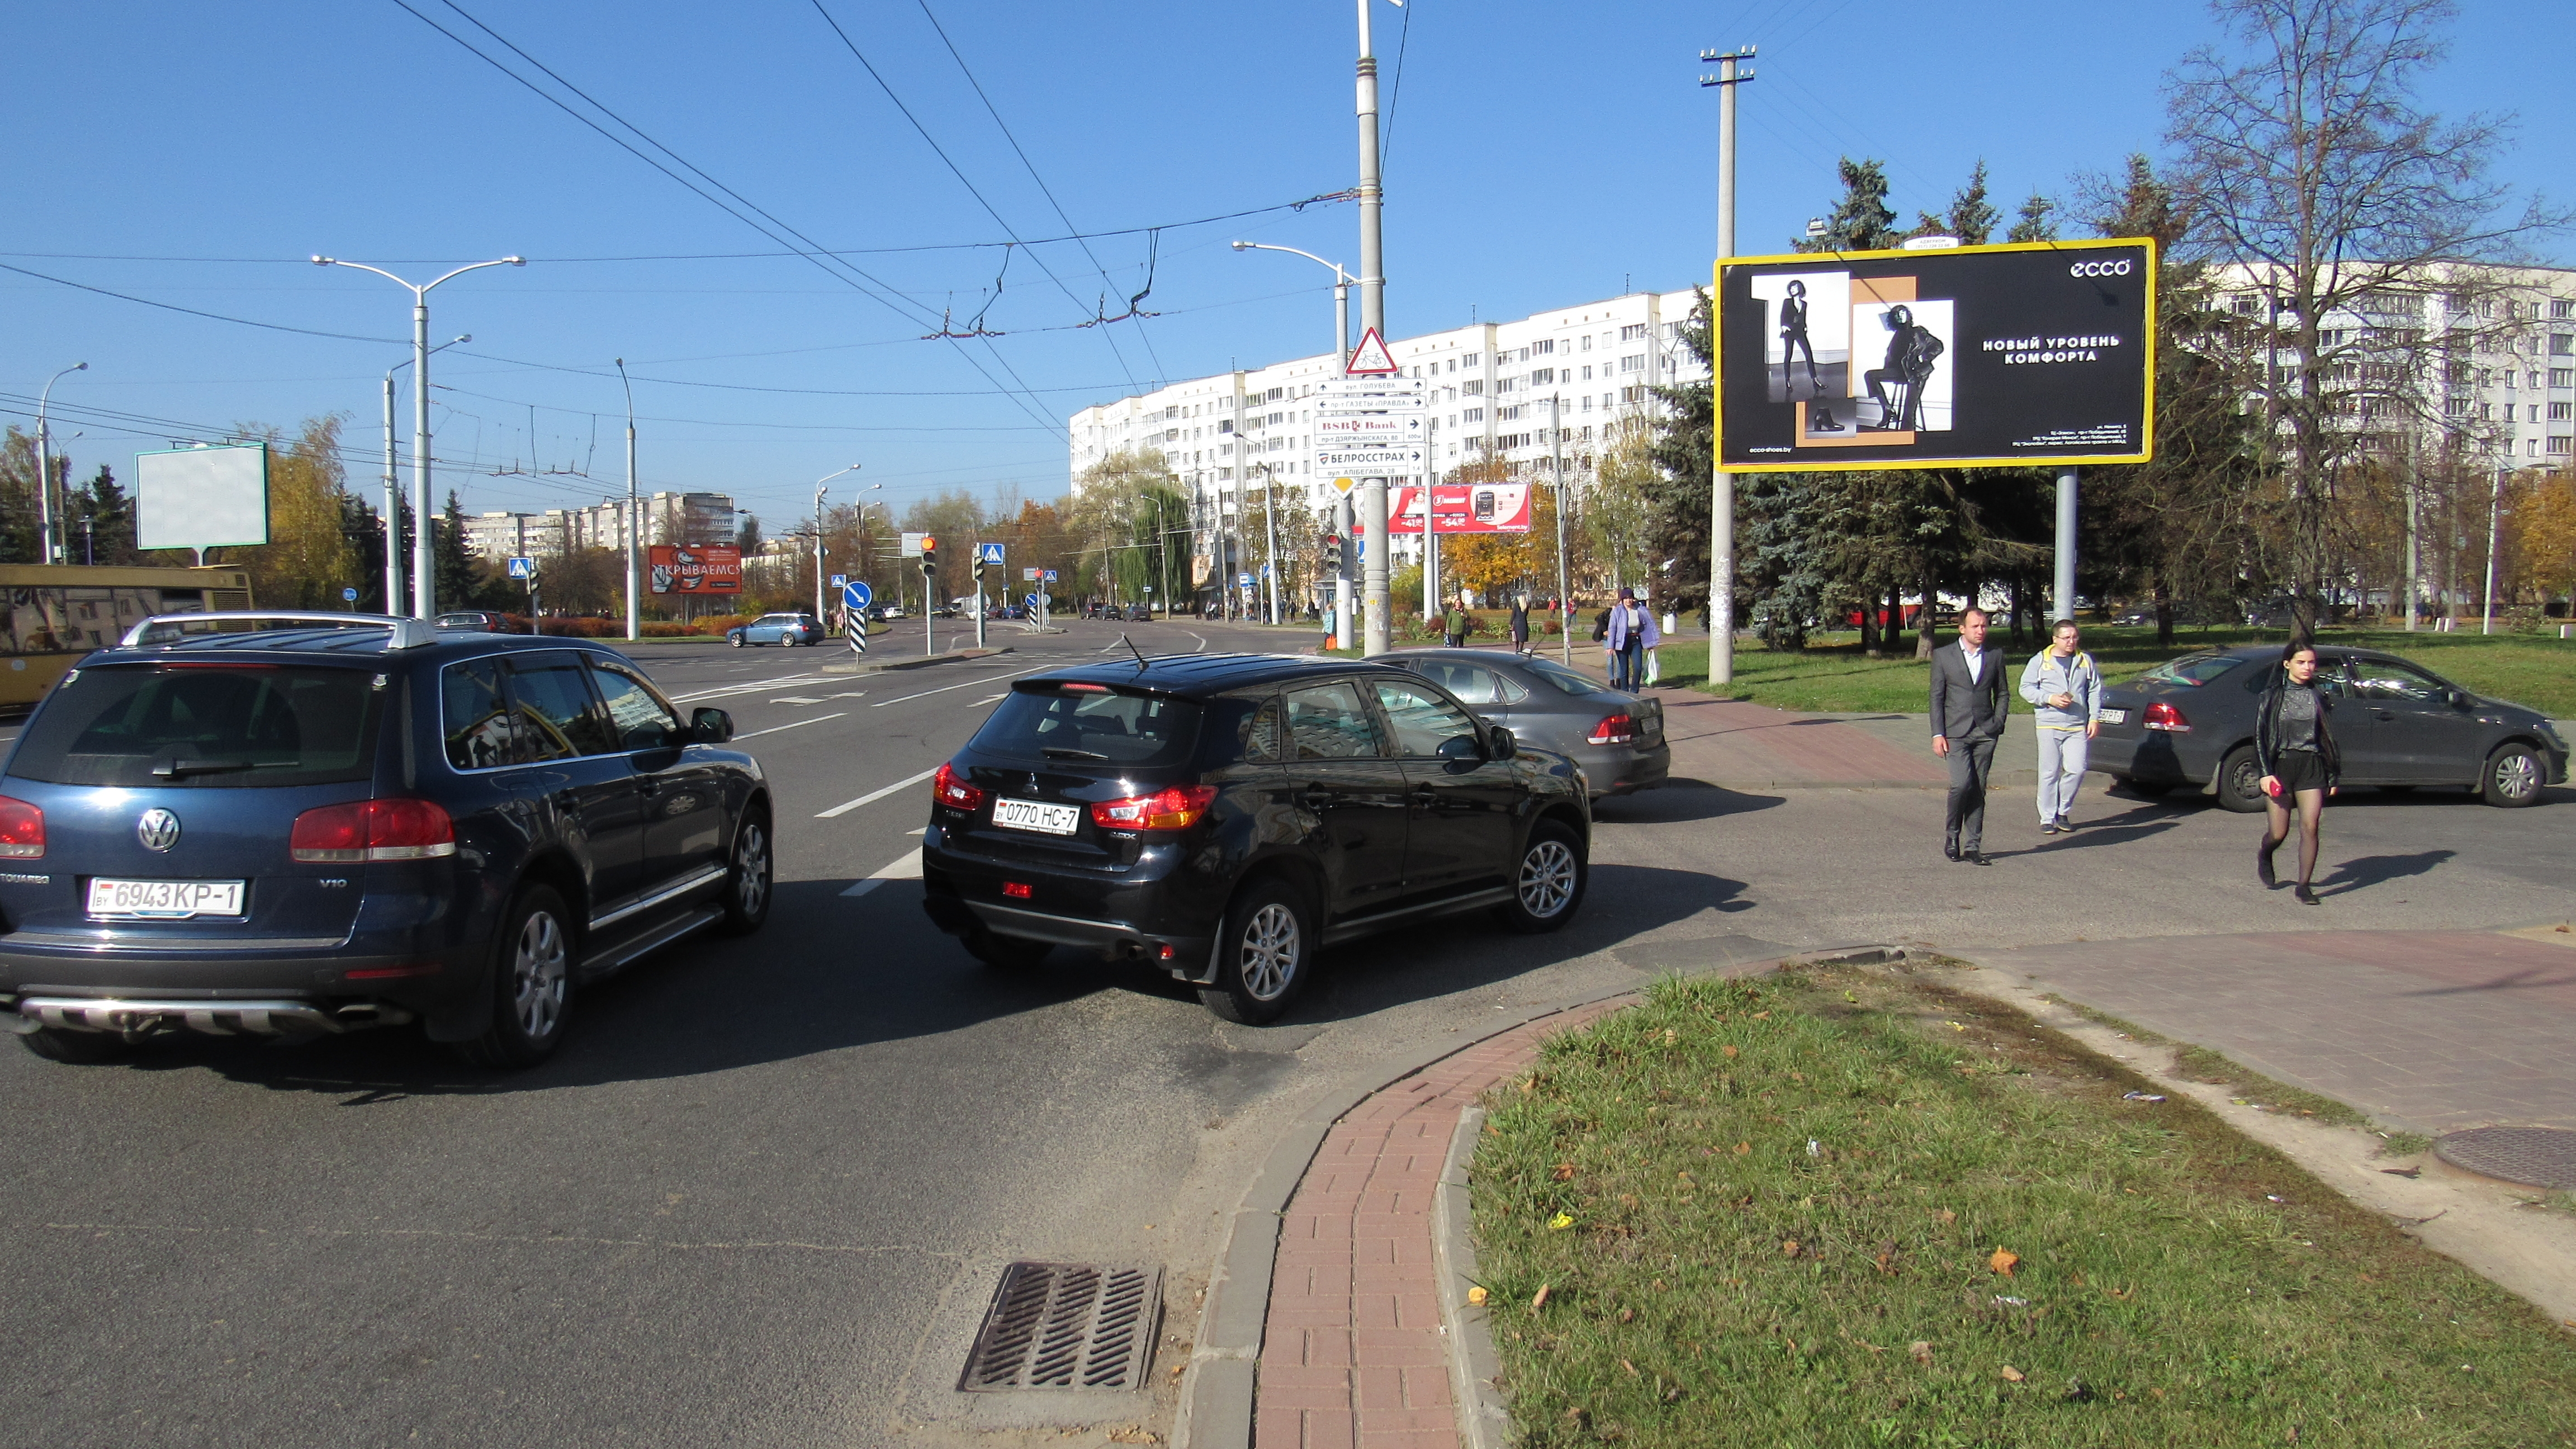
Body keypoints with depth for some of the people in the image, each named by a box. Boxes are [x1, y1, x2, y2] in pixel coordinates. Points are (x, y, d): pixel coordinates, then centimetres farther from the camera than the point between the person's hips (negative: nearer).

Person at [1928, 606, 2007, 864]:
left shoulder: (1995, 656, 10)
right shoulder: (1943, 655, 4)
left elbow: (2001, 694, 16)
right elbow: (1936, 697, 2)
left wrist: (1997, 725, 3)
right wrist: (1937, 734, -5)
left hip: (1985, 733, 2)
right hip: (1956, 733, -2)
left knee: (1978, 790, 2)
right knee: (1962, 784, -16)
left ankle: (1973, 846, 7)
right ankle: (1952, 833, 7)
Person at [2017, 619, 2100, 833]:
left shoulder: (2085, 660, 13)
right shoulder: (2040, 661, 5)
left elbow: (2095, 691, 15)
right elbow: (2026, 688, 3)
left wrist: (2095, 718, 5)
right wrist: (2050, 699, -11)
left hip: (2078, 727, 2)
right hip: (2049, 726, -2)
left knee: (2077, 770, -6)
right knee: (2049, 773, -2)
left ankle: (2062, 812, 13)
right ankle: (2047, 818, 5)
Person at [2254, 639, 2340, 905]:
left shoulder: (2320, 697, 9)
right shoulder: (2272, 697, 2)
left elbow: (2329, 737, 14)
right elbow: (2260, 736, 0)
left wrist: (2333, 776, 12)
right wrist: (2265, 773, -9)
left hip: (2311, 766, 2)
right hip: (2280, 766, -2)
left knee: (2310, 827, -10)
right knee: (2278, 833, 0)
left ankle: (2304, 886, -3)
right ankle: (2264, 857, 34)